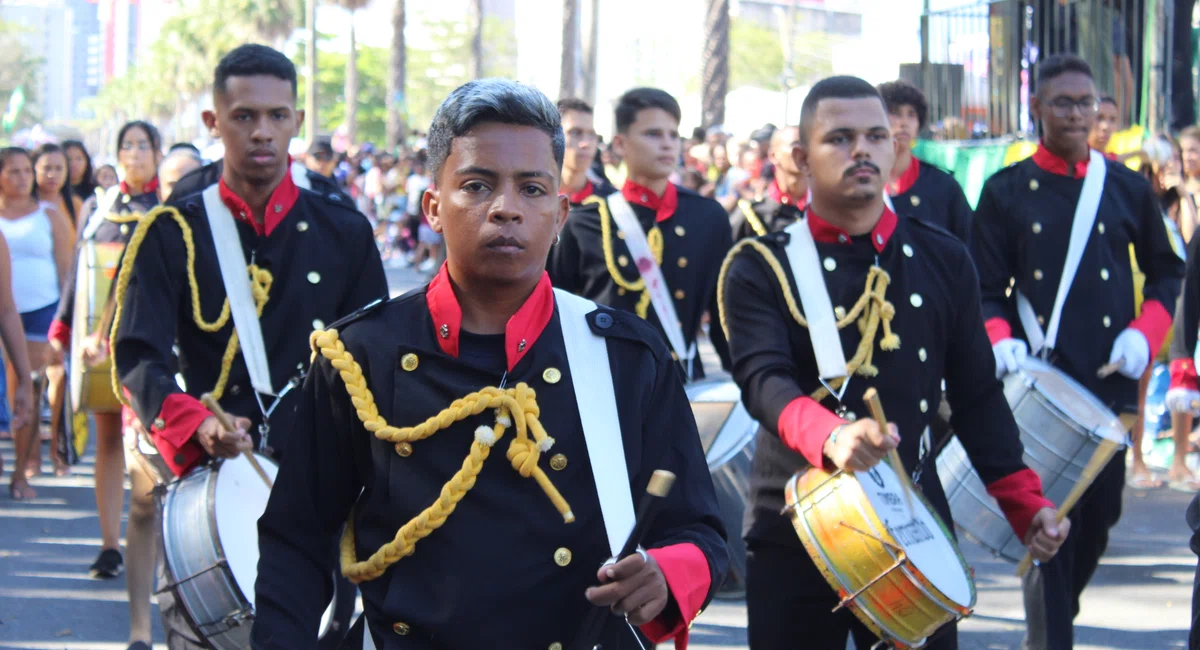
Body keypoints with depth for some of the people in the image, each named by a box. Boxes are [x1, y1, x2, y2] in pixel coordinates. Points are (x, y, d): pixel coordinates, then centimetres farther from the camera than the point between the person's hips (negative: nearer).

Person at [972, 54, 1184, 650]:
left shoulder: (1128, 189, 7)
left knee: (1100, 516, 9)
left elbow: (1166, 273, 14)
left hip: (1111, 380, 3)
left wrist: (1144, 333, -2)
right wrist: (1000, 338, -16)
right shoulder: (1006, 192, 3)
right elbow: (985, 289, 3)